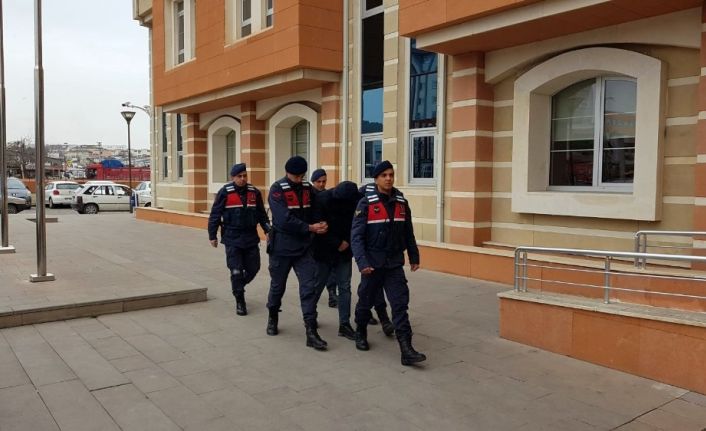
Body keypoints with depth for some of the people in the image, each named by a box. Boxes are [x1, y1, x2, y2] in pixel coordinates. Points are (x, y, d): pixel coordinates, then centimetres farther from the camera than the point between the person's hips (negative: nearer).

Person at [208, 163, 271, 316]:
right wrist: (212, 236, -3)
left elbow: (262, 214, 13)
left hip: (251, 238, 4)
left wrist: (268, 230, 5)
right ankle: (240, 302, 11)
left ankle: (238, 287, 37)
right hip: (232, 240, -4)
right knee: (236, 271, -3)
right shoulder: (225, 193, -7)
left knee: (253, 268, 9)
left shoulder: (254, 192, 4)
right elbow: (215, 215, -3)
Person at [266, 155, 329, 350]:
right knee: (278, 285, 13)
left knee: (309, 287, -4)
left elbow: (313, 212, 11)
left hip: (304, 247, 4)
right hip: (281, 247, -4)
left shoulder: (308, 188, 3)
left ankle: (311, 331, -1)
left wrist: (320, 224, -11)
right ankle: (273, 318, 38)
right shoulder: (277, 189, -13)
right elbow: (284, 219, -23)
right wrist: (309, 228, -23)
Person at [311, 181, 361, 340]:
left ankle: (344, 324, 10)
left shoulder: (355, 201, -9)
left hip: (344, 252, 3)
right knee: (317, 285, 9)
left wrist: (347, 242, -11)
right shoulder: (322, 200, -19)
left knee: (345, 287, 3)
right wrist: (337, 244, -17)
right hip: (323, 252, -3)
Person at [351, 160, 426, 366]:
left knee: (400, 304, -6)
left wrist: (414, 256, 13)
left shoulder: (402, 203, 3)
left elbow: (408, 233, 12)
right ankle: (360, 334, 40)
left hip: (395, 264, 3)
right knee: (366, 301, 15)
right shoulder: (366, 203, -10)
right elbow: (356, 236, -14)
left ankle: (406, 350, -6)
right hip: (373, 263, -2)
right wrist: (362, 262, -23)